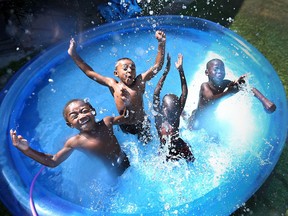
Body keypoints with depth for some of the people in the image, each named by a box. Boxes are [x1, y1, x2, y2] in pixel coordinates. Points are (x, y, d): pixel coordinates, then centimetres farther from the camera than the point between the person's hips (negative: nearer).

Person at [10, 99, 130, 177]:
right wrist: (27, 150, -29)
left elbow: (125, 117, -1)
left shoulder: (106, 122, -21)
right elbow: (53, 162, -18)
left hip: (127, 161, 3)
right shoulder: (75, 142, -26)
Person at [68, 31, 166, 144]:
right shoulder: (113, 84, -14)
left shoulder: (140, 81, -17)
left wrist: (161, 44, -30)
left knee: (146, 142, 24)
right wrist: (73, 55, -12)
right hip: (124, 125, 1)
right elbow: (90, 72, -9)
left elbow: (157, 66, -20)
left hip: (142, 123, -1)